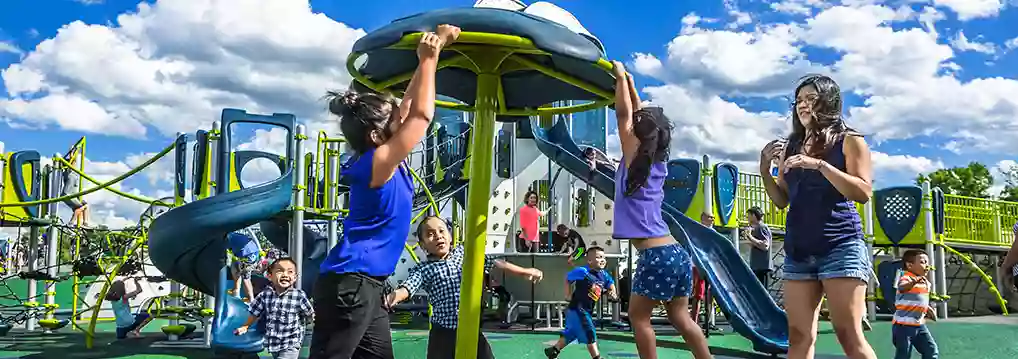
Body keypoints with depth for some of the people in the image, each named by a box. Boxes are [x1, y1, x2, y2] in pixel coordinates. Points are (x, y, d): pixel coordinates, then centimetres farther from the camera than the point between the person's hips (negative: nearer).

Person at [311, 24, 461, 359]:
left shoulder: (383, 159, 9)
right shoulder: (378, 161, -16)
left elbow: (409, 108, 14)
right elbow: (422, 115, -14)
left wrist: (429, 58, 12)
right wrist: (429, 58, -6)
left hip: (366, 286, 10)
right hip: (349, 284, -10)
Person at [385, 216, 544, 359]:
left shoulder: (464, 253, 6)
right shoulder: (422, 270, -4)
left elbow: (494, 263, 11)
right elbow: (406, 288, -20)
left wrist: (525, 271, 14)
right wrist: (389, 299, -43)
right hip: (443, 333, -2)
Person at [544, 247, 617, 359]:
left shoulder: (604, 275, 0)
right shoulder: (582, 271, -19)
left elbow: (610, 283, 19)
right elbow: (567, 278, -4)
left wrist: (613, 293, 0)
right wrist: (569, 294, -9)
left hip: (587, 311, 8)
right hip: (577, 309, -8)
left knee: (571, 334, 19)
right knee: (590, 334, -9)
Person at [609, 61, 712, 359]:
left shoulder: (634, 159, -5)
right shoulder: (658, 162, 12)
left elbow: (624, 114, -5)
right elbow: (645, 120, 23)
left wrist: (621, 78, 6)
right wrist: (630, 84, 26)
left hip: (656, 256, -7)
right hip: (676, 253, 7)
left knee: (639, 317, 6)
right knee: (681, 318, 12)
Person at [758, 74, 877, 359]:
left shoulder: (849, 141, 2)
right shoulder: (790, 147, 15)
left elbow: (863, 192, -10)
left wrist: (820, 165, -19)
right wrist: (765, 169, 0)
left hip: (840, 247, -5)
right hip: (798, 251, 5)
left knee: (850, 336, -6)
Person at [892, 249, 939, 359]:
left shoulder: (925, 282, 11)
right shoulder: (906, 278, -16)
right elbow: (902, 288, -43)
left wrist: (929, 309, 15)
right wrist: (913, 282, -61)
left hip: (919, 324, 8)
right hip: (903, 325, -8)